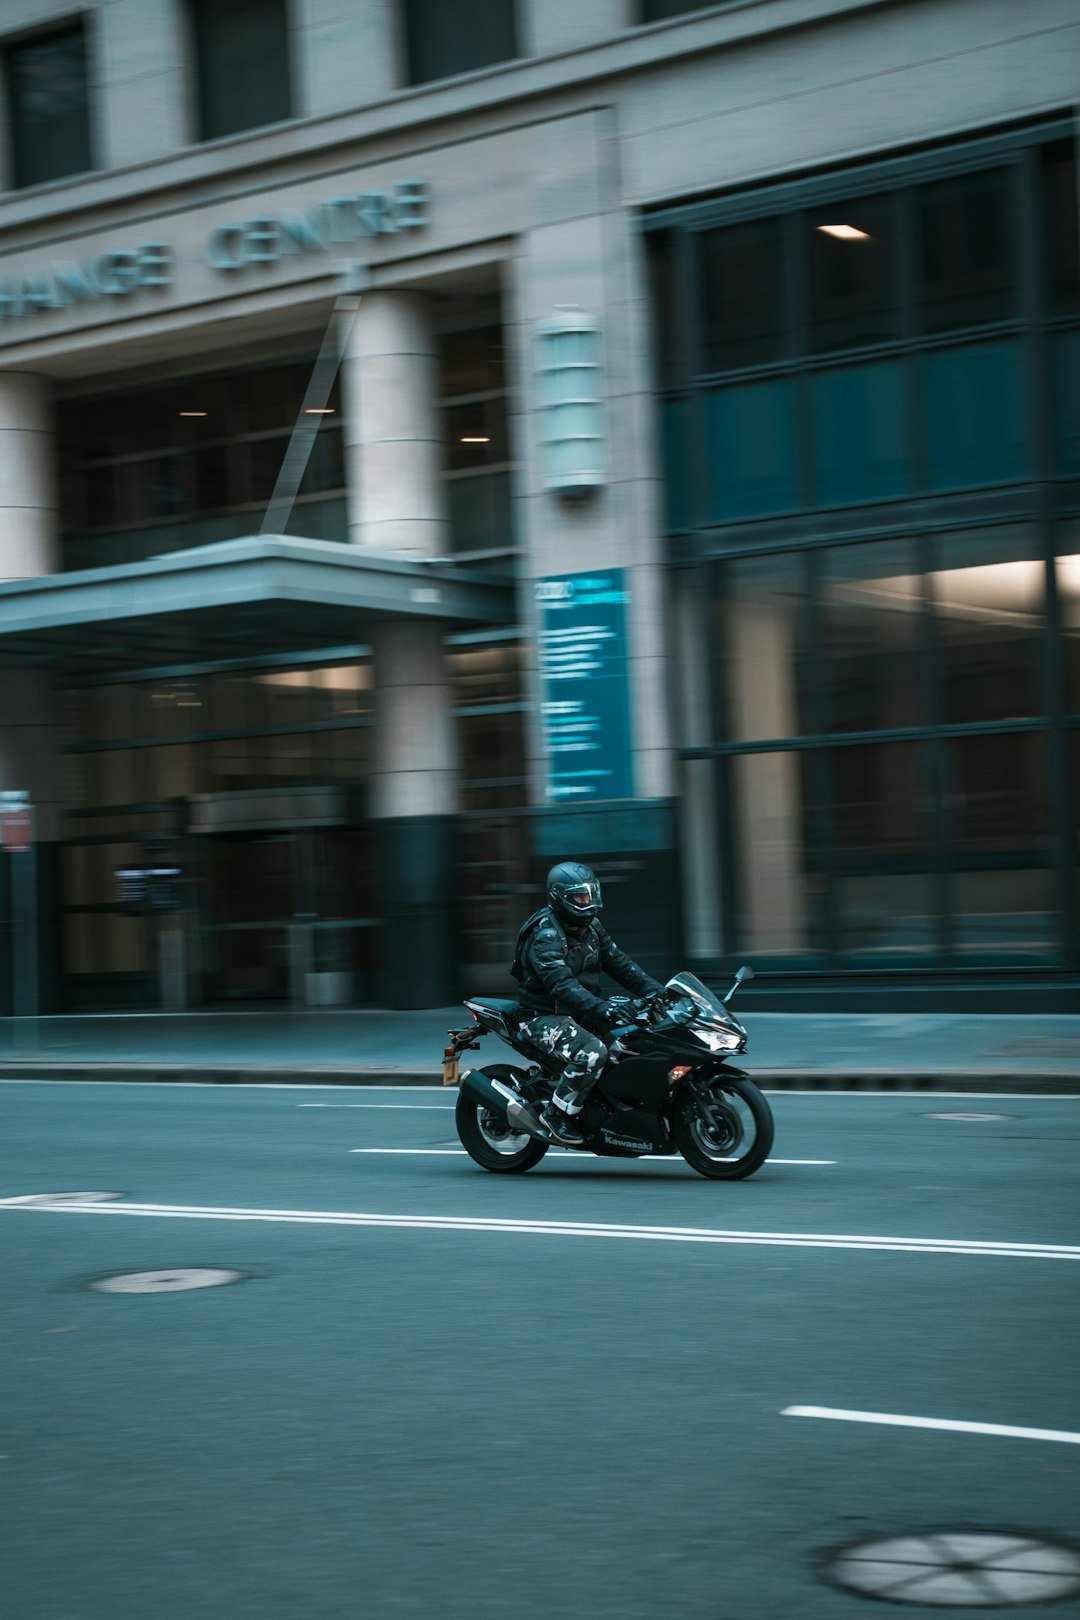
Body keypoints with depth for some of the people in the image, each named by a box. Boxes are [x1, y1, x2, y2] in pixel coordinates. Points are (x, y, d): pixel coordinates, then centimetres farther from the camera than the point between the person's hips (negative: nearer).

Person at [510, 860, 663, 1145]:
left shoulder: (591, 927, 9)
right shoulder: (546, 935, -20)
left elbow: (619, 962, 8)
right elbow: (561, 985, -33)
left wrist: (654, 990, -6)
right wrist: (600, 1008, -45)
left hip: (581, 1013, 9)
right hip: (545, 1018, -9)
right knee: (592, 1052, -32)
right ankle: (556, 1113, -16)